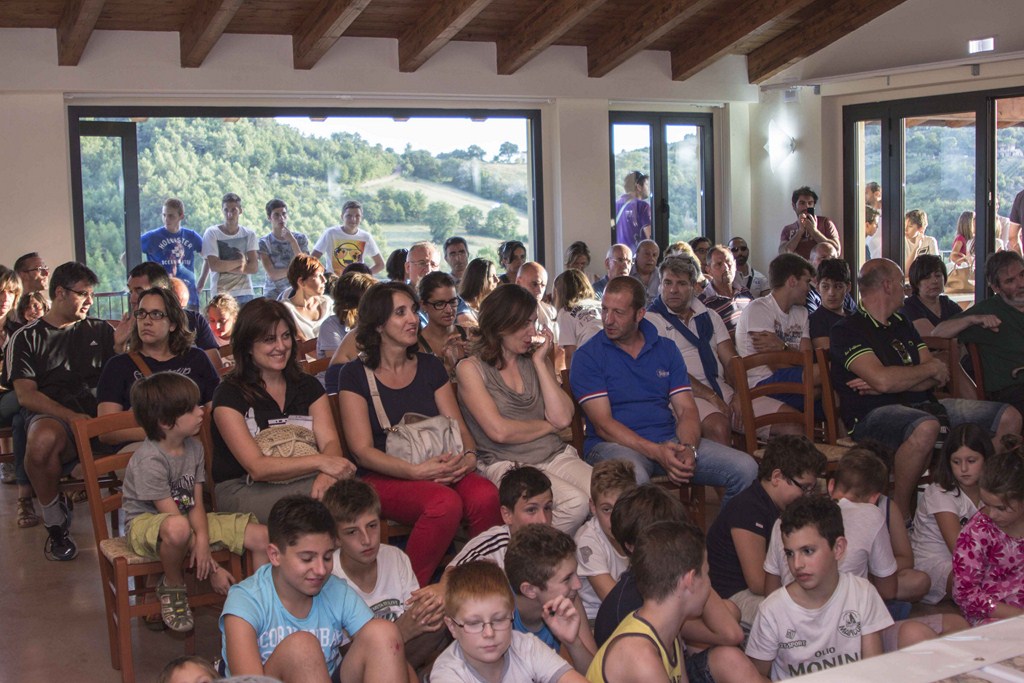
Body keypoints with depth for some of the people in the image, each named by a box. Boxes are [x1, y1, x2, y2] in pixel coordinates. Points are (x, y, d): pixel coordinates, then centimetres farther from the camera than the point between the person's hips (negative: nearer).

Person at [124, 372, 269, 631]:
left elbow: (196, 504, -4)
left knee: (261, 536, -9)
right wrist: (212, 569, -22)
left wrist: (202, 539, -27)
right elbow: (173, 517, -23)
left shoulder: (194, 447, -1)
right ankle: (172, 587, -14)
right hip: (146, 523, -7)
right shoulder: (149, 461, -23)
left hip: (189, 519, 7)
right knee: (178, 529, -44)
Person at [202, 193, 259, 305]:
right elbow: (214, 265, -9)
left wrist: (225, 266, -8)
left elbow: (254, 267, -1)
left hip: (245, 295, 2)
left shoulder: (249, 234, 8)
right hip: (220, 294, -2)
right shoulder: (212, 233, 1)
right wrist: (241, 262, -2)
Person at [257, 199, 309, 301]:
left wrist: (292, 241, -9)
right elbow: (272, 274, -5)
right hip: (273, 294, 0)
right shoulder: (264, 243, 2)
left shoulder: (300, 239, 5)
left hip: (296, 291, 1)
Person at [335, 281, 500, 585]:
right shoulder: (355, 375, 1)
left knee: (487, 496, -29)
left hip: (439, 471, 4)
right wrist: (416, 471, -20)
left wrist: (469, 457, -12)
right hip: (382, 478, -4)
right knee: (445, 503, -35)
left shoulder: (431, 367, 14)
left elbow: (458, 426, 12)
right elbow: (362, 450, -6)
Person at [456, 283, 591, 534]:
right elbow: (499, 431, -10)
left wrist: (540, 362, 2)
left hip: (555, 455, 5)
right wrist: (548, 426, 3)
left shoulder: (536, 361, 17)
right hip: (505, 463, -5)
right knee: (575, 502, -29)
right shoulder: (471, 369, 2)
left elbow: (563, 418, 2)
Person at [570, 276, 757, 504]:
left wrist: (689, 449, -14)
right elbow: (603, 424, -10)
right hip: (616, 444, -5)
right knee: (634, 478, -41)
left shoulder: (666, 349, 13)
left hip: (669, 440, 5)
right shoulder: (587, 357, -1)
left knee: (745, 468, -14)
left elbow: (686, 409, 8)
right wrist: (656, 452, -21)